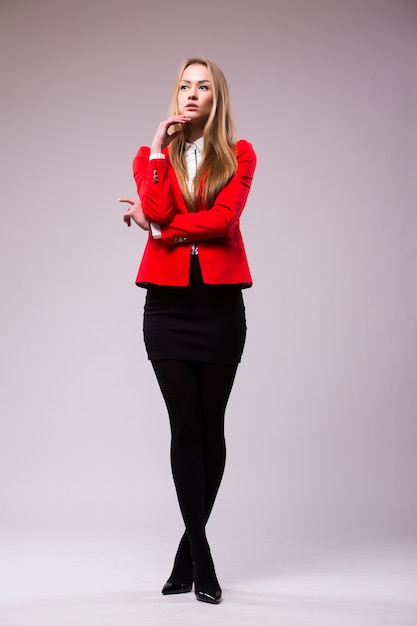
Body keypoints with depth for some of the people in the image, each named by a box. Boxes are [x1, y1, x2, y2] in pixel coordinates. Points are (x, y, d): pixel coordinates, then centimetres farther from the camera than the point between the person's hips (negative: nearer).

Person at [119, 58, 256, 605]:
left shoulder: (239, 155, 6)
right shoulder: (151, 155, 11)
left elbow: (223, 218, -11)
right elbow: (157, 210, -10)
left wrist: (160, 226, -6)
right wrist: (158, 148, -7)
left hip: (220, 302, 0)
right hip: (168, 303, 1)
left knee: (210, 425, 3)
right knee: (185, 425, -4)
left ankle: (190, 549, 18)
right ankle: (201, 558, 2)